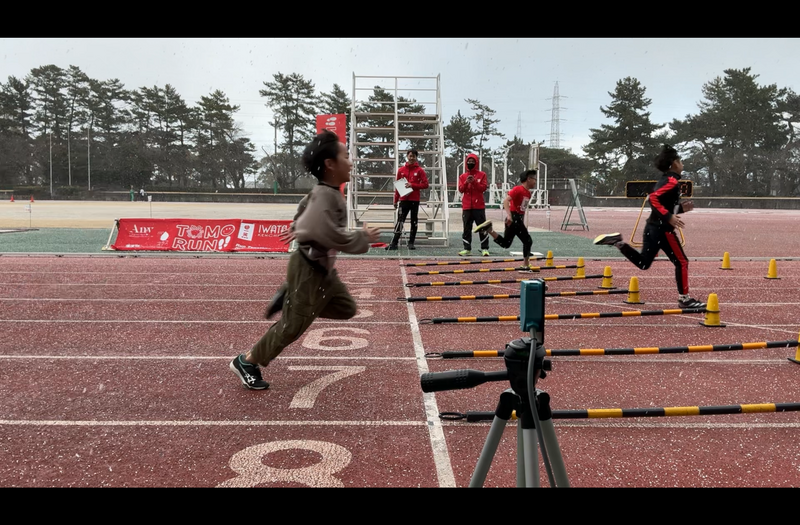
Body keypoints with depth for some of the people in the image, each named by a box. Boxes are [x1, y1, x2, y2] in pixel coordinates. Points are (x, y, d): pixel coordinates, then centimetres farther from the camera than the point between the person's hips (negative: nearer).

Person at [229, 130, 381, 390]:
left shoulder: (330, 192, 6)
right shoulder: (324, 196, -26)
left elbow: (304, 206, 22)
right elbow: (332, 236, -34)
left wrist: (297, 229, 32)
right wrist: (363, 238, -22)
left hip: (323, 270, 10)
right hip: (309, 271, -10)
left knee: (346, 308, 18)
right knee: (293, 325, 1)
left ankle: (289, 297, 19)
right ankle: (246, 362, 18)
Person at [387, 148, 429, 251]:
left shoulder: (419, 170, 2)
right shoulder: (401, 170, 8)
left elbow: (425, 184, -3)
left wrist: (413, 185, -13)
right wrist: (396, 200, 9)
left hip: (415, 200, -1)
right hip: (404, 199, 1)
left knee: (414, 222, 5)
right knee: (400, 222, -2)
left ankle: (411, 243, 11)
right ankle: (394, 243, -2)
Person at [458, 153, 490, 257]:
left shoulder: (482, 175, 4)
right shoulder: (462, 176, 10)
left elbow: (483, 188, -5)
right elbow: (461, 189, 1)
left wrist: (474, 181, -17)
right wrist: (466, 182, -16)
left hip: (479, 206, -2)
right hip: (466, 206, 2)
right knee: (467, 228, 5)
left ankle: (484, 248, 4)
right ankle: (467, 249, 9)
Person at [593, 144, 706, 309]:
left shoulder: (665, 180, 17)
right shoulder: (672, 181, -13)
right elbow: (653, 198, -27)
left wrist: (681, 208, 14)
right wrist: (669, 217, -28)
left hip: (652, 228, 9)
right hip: (662, 229, -9)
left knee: (643, 263, 13)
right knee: (681, 262, 1)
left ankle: (617, 242, 1)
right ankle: (684, 299, 6)